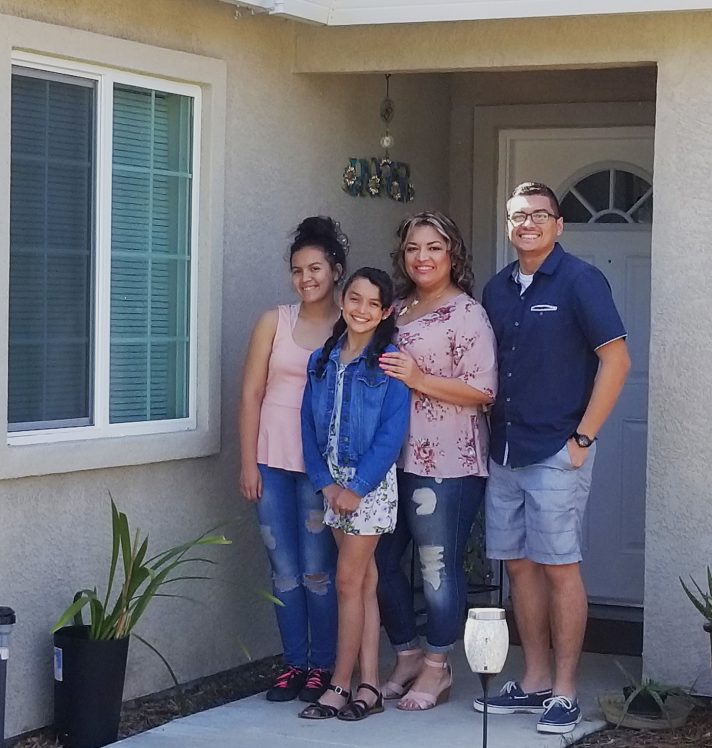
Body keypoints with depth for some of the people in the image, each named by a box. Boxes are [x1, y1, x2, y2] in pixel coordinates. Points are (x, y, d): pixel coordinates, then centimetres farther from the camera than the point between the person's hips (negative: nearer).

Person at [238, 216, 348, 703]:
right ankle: (295, 663, 17)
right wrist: (248, 463, 0)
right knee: (284, 570, 7)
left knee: (318, 570, 0)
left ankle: (323, 666, 12)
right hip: (273, 461, 2)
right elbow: (251, 394, 5)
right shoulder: (274, 322, 5)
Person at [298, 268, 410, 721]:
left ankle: (340, 686, 1)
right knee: (364, 583, 8)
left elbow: (392, 432, -13)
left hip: (371, 481, -5)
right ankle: (369, 687, 10)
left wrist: (357, 486, -15)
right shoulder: (322, 360, 8)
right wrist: (324, 481, -2)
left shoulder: (390, 361, -8)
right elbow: (310, 425, 8)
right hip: (335, 481, 5)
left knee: (349, 582, -6)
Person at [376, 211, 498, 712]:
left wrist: (420, 380, -19)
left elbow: (483, 391, -13)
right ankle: (407, 657, 25)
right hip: (394, 458, 8)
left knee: (438, 565, -2)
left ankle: (436, 669, 11)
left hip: (447, 463, -7)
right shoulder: (398, 311, 16)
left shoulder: (467, 313, -6)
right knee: (382, 561, 10)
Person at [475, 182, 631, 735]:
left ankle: (564, 692, 4)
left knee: (559, 567, -3)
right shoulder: (498, 290, 11)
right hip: (504, 452, 6)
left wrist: (583, 438, -12)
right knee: (519, 564, 10)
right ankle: (534, 681, 20)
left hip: (556, 454, -6)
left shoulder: (580, 280, -8)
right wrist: (488, 430, 10)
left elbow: (616, 360, -11)